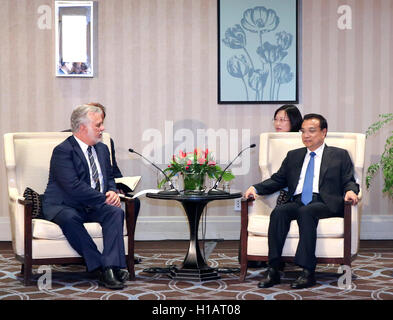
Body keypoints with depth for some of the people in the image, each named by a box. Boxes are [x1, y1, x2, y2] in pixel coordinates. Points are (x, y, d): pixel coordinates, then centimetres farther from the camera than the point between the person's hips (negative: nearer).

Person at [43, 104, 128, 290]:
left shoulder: (102, 149, 14)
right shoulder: (62, 151, -13)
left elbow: (109, 178, 22)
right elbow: (74, 188, -22)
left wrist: (112, 192, -3)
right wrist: (104, 198, -19)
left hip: (92, 207, 6)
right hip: (63, 206, -6)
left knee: (116, 212, -24)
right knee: (69, 218, -38)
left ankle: (111, 267, -35)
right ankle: (99, 267, -34)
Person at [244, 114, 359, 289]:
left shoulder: (340, 155, 17)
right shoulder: (293, 156, 27)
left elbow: (349, 182, 9)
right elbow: (277, 180, 22)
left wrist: (350, 191, -15)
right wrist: (255, 188, 5)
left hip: (325, 204, -3)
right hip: (297, 202, 3)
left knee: (306, 212, -36)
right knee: (278, 212, -30)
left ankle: (308, 272, -38)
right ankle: (273, 270, -34)